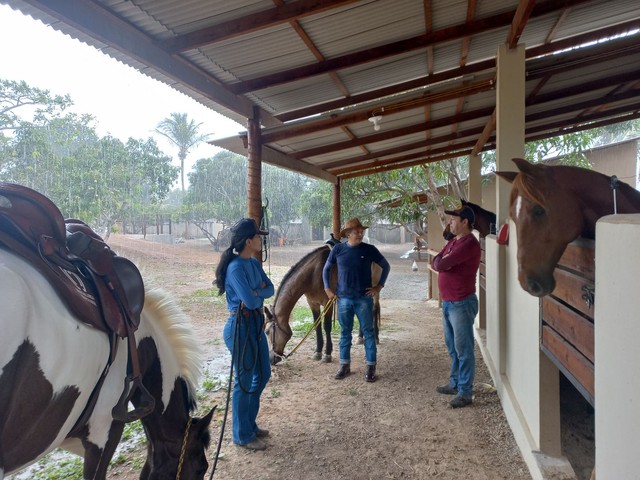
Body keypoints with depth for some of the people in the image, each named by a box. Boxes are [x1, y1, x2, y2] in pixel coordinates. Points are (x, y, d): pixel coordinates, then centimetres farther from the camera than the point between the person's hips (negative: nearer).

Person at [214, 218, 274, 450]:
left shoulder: (254, 263, 7)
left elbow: (270, 288, 6)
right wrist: (260, 295, -5)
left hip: (256, 324, 9)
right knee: (244, 380, 3)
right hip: (241, 327, -9)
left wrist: (256, 293, -14)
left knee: (263, 373, 19)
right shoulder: (236, 268, -21)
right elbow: (250, 300, -27)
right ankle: (243, 435, 21)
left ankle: (249, 423, 37)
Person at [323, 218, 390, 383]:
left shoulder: (370, 249, -4)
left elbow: (386, 266, 6)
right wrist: (327, 288, 3)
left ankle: (371, 367, 15)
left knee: (368, 332, 4)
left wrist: (379, 286, -1)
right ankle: (345, 365, 25)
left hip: (364, 299, -1)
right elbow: (326, 269, 10)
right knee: (345, 332, 11)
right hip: (343, 299, 1)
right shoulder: (338, 249, -2)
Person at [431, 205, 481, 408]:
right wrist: (442, 262, -9)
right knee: (452, 347, 18)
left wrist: (441, 262, -2)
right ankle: (455, 383, 32)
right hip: (448, 302, 10)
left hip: (462, 304, -10)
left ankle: (465, 393, 8)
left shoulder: (469, 243, -18)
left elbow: (440, 265, -23)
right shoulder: (452, 242, 14)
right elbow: (435, 263, 11)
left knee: (463, 349, -1)